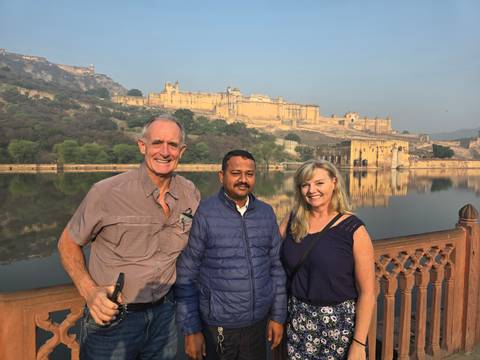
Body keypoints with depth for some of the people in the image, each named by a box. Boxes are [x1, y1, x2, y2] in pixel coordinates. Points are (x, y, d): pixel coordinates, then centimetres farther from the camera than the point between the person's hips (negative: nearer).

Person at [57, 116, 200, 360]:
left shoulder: (190, 194, -6)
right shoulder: (107, 192, -18)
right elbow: (68, 243, -4)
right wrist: (89, 291, -18)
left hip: (164, 313, 4)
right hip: (111, 318, -3)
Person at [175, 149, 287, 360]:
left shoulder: (266, 213, 0)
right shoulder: (203, 214, -13)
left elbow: (276, 266, 7)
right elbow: (185, 276, -9)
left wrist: (278, 315, 7)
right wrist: (191, 330, -7)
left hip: (258, 325, 4)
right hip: (216, 329, -3)